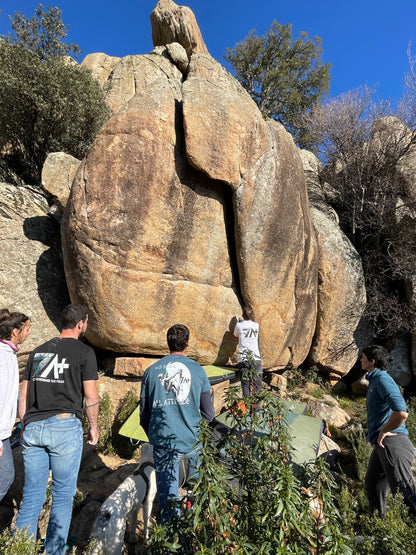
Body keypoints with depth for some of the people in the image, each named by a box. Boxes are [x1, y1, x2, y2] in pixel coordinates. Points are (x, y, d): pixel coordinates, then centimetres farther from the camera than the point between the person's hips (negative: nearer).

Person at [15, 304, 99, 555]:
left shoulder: (38, 351, 13)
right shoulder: (84, 352, -5)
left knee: (32, 496, 15)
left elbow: (23, 396, 14)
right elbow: (91, 396, -5)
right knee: (63, 494, 10)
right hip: (65, 425, -5)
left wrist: (26, 426, 22)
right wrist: (94, 427, 8)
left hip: (33, 428, 5)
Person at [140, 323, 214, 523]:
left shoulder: (152, 371, 0)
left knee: (167, 493, 10)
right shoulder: (197, 370, -3)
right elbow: (208, 414, 0)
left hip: (163, 443, -1)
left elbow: (144, 414, 4)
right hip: (192, 441, 1)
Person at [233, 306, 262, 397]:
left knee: (245, 384, 4)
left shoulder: (239, 325, 5)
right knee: (257, 384, 7)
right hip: (255, 357, 1)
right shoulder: (256, 325, 9)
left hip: (243, 358, -1)